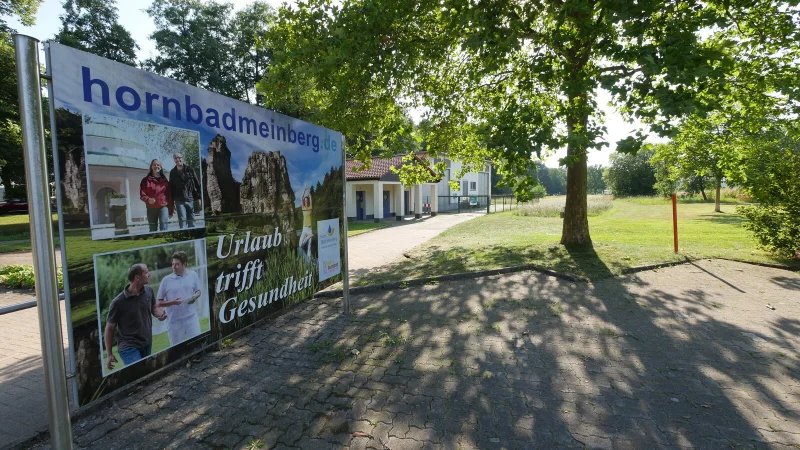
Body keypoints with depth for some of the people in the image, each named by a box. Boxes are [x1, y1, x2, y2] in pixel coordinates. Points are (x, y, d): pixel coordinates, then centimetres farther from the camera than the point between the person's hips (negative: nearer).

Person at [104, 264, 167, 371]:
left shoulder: (149, 291, -3)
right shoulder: (118, 302, -18)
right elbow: (109, 329, -7)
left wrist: (161, 313, -9)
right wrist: (109, 354, -4)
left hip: (147, 344, 6)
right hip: (129, 347, -6)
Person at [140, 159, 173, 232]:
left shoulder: (165, 180, 9)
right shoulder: (146, 180, 4)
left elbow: (169, 195, 9)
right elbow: (142, 194, 0)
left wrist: (171, 210, 7)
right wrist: (148, 199, -23)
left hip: (163, 206, 0)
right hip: (151, 208, 0)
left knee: (163, 225, -16)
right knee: (153, 229, 8)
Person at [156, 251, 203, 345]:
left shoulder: (193, 275, 0)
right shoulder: (166, 280, -5)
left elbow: (198, 291, 15)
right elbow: (158, 303, 0)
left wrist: (195, 297, -8)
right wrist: (172, 302, -17)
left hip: (191, 317, 1)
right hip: (175, 320, -1)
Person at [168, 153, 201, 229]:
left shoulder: (190, 170, 6)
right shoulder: (172, 173, 9)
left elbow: (197, 184, 4)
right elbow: (171, 188, 9)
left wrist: (198, 197, -3)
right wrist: (172, 202, 4)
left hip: (191, 199, 0)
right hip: (179, 201, 0)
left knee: (191, 221, 4)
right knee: (182, 221, -8)